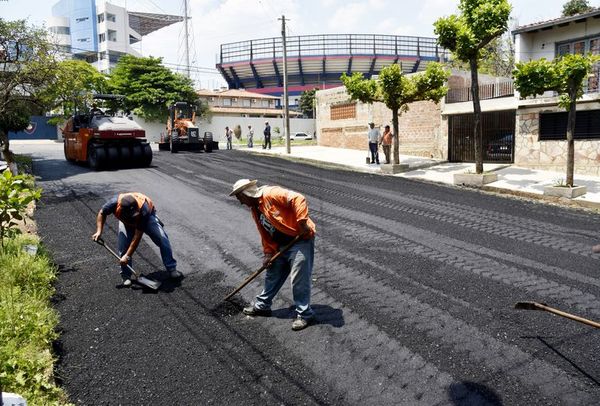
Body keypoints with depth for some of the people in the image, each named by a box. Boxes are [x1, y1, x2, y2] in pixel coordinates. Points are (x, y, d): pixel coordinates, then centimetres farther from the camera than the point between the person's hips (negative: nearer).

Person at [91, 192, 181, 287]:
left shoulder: (143, 211, -44)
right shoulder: (114, 203, -39)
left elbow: (137, 237, -36)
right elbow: (102, 213, -13)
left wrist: (127, 256, -32)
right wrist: (99, 231, -22)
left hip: (148, 217, -2)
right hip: (126, 222, 2)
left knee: (162, 239, -17)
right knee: (123, 245, -15)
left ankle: (171, 269, -6)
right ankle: (126, 275, 2)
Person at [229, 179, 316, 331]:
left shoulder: (271, 194, -18)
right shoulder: (255, 209, 11)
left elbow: (298, 199, -28)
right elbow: (265, 233, 15)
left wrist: (302, 222, -30)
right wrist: (268, 253, 7)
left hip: (300, 240, -9)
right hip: (281, 245, 9)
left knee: (299, 279, -5)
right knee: (272, 275, 18)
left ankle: (304, 314, 9)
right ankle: (262, 305, 34)